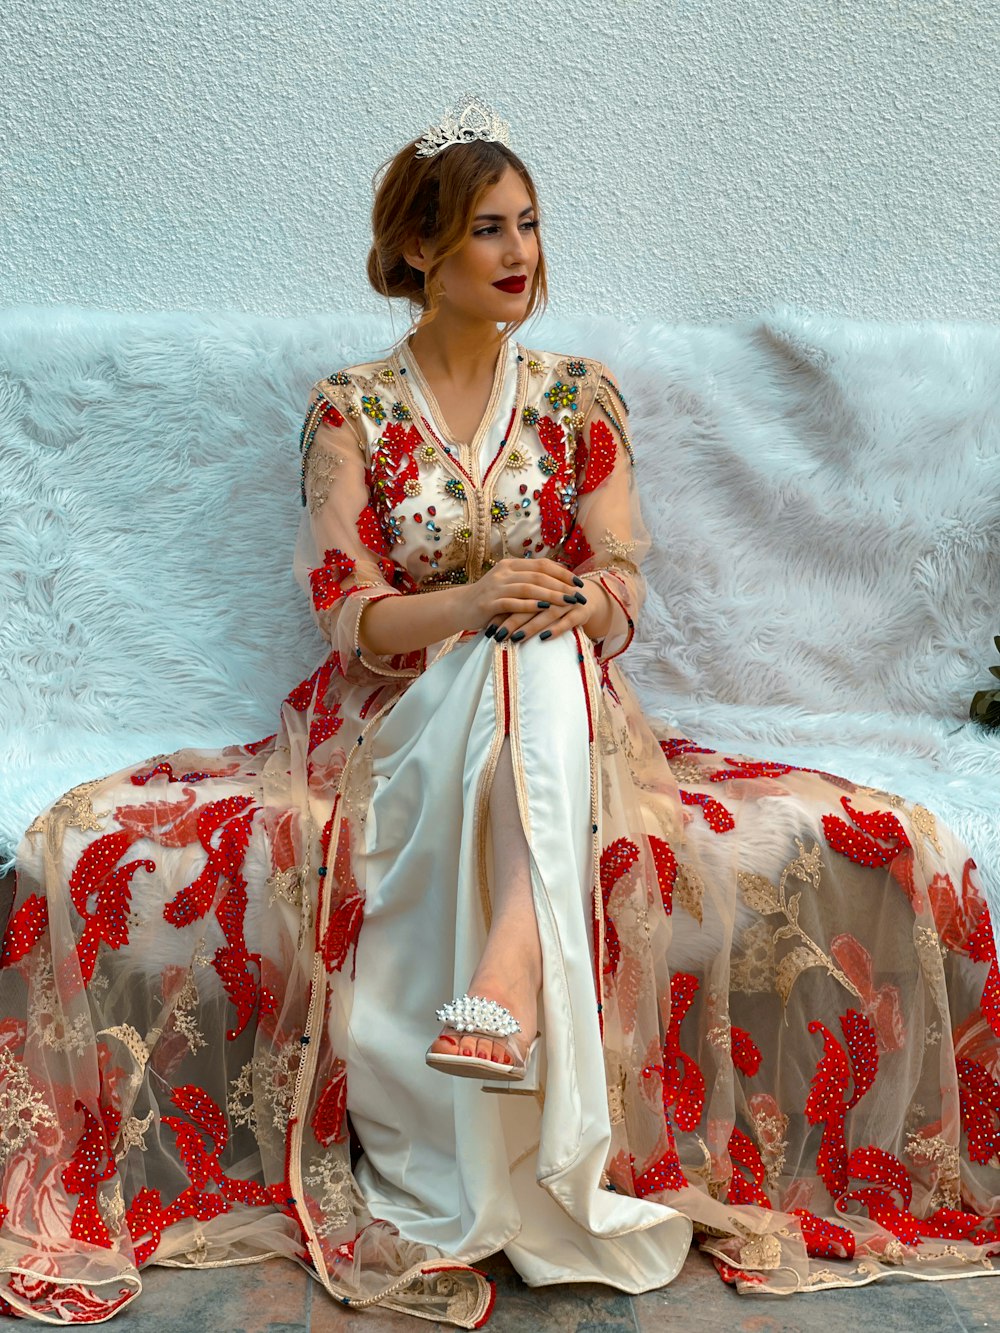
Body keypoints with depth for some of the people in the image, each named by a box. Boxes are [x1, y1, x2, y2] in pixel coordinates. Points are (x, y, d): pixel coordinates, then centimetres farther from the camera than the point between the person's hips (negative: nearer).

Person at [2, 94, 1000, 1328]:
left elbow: (618, 588, 1)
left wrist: (561, 604, -26)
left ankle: (506, 977, -51)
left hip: (564, 720, 1)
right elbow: (347, 615, -5)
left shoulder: (578, 396, 10)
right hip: (400, 723, 0)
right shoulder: (349, 408, 4)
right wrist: (471, 601, -28)